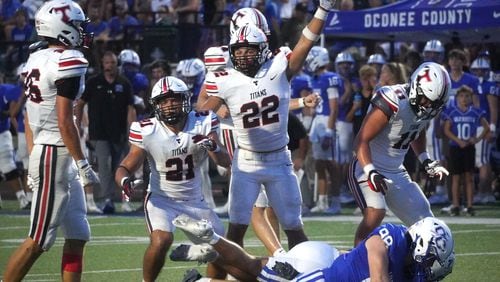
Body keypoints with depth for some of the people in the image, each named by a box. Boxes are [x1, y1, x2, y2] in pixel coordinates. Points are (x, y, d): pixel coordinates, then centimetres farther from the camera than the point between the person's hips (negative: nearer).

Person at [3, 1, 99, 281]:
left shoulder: (36, 60, 10)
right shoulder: (68, 62, -16)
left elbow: (29, 116, 15)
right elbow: (64, 121, -20)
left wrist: (33, 158, 20)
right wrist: (83, 164, -15)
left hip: (42, 151, 9)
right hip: (56, 155, -9)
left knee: (77, 237, 12)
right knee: (38, 241, -4)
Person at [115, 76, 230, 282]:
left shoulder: (202, 124, -11)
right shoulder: (147, 132, -16)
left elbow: (225, 162, -15)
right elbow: (126, 167, -13)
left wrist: (213, 147, -38)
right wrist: (124, 180, -37)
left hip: (195, 200, 3)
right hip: (161, 199, -3)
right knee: (161, 241, -29)